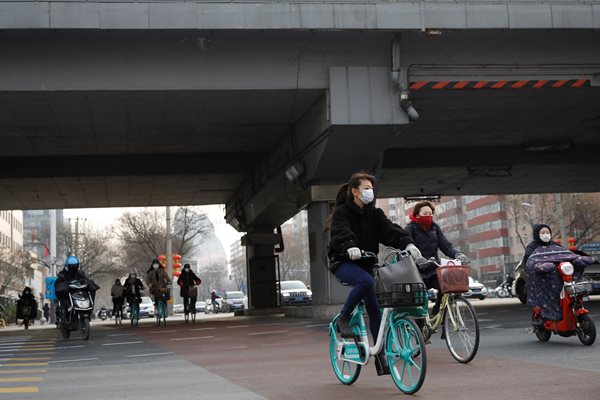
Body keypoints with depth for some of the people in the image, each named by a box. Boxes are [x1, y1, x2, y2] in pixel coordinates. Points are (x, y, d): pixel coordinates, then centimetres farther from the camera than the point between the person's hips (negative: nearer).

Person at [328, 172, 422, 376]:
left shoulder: (374, 214, 7)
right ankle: (343, 318, -16)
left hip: (364, 263, 6)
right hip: (343, 262, -5)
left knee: (375, 310, -1)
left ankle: (380, 356, 6)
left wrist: (408, 243, -26)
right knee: (366, 281, -36)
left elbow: (390, 230, -8)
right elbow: (341, 234, -27)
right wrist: (350, 248, -48)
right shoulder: (341, 212, -8)